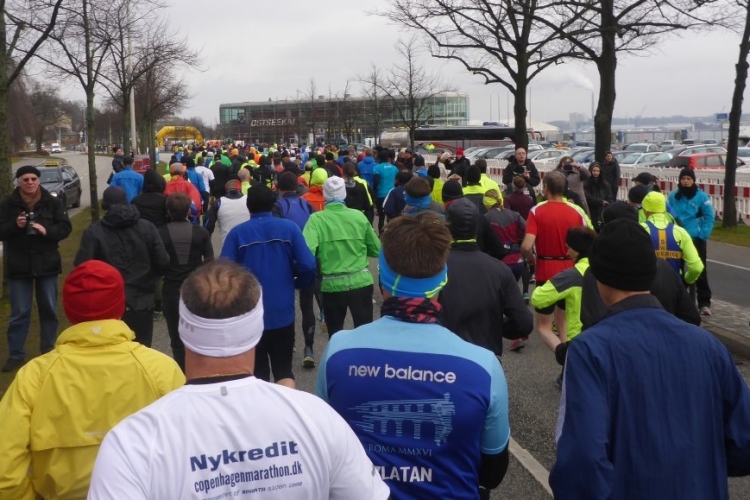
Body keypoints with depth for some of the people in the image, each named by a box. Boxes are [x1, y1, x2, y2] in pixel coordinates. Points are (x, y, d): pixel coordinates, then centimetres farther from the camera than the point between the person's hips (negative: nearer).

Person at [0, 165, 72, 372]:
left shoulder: (52, 202, -3)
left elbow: (65, 228, -5)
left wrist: (47, 231, -23)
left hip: (46, 264, 1)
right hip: (19, 266, -1)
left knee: (49, 309, 11)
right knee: (19, 313, 4)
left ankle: (49, 350, 25)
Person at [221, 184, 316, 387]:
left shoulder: (237, 233, -7)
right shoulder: (289, 228, -5)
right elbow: (308, 267, -11)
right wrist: (297, 283, 11)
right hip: (283, 313, 1)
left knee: (257, 372, 16)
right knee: (284, 369, 12)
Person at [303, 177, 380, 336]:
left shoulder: (316, 219, -8)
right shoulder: (359, 216, -1)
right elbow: (376, 250, 7)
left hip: (332, 285, -1)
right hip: (361, 282, 1)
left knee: (336, 335, 17)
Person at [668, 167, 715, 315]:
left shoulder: (701, 196, -7)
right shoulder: (673, 196, 0)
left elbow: (709, 217, -5)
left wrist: (703, 236, -11)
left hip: (696, 239, -3)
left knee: (700, 271, 1)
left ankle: (704, 303, 5)